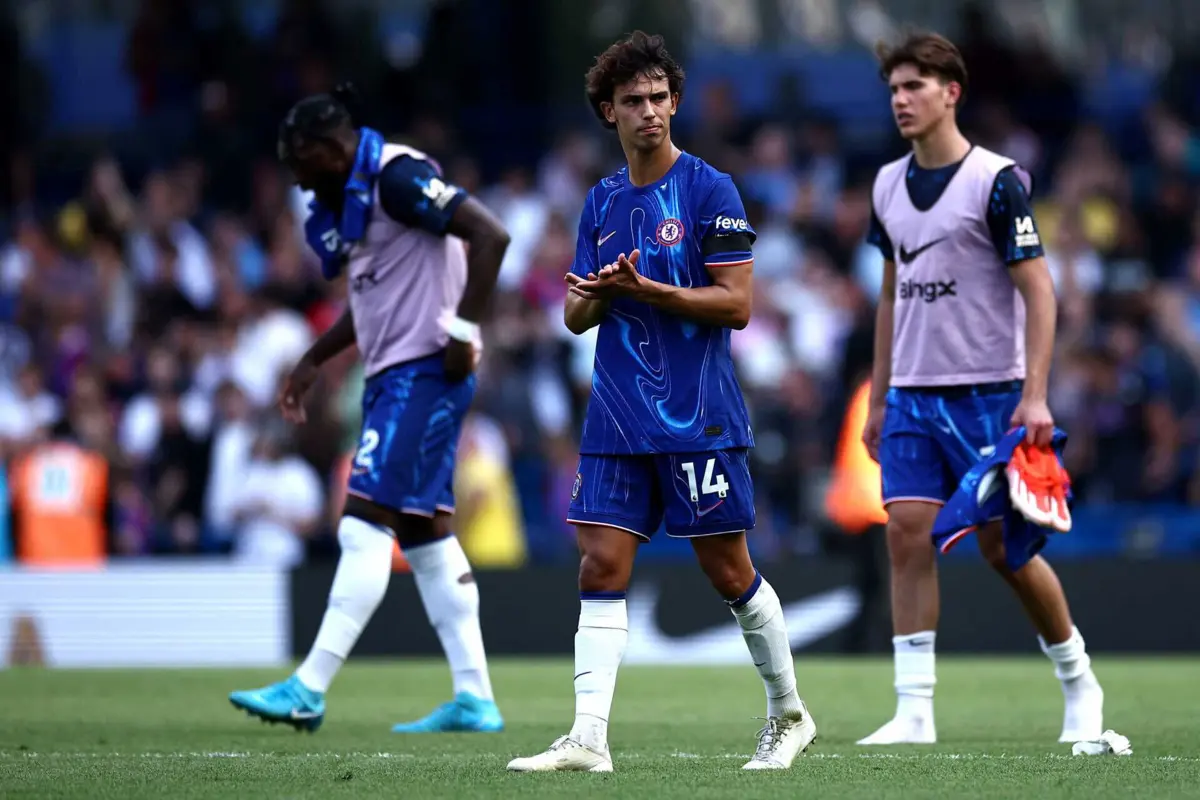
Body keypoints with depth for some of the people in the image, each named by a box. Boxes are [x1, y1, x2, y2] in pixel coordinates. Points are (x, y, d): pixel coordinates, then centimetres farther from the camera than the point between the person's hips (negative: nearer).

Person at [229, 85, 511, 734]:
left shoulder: (397, 178, -14)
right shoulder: (344, 201, 16)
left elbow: (489, 235, -21)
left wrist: (462, 329, -22)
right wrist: (313, 361, 25)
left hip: (423, 372, -11)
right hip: (392, 376, 11)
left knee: (366, 523, -13)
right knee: (425, 535, 9)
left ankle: (309, 690, -15)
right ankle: (474, 700, 10)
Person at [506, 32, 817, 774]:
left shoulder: (710, 190, -5)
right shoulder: (602, 202, 13)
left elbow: (736, 303, -10)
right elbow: (576, 315, 15)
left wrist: (645, 289, -18)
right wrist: (599, 295, -8)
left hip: (700, 420, -5)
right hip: (617, 423, 5)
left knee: (730, 571, 2)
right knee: (602, 567, -4)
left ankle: (789, 714, 20)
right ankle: (589, 737, -7)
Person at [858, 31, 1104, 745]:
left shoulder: (997, 180, -9)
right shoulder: (889, 186, 10)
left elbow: (1038, 291, -11)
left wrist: (1034, 396, -18)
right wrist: (879, 398, 15)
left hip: (989, 393, -5)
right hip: (912, 394, 5)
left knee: (1003, 547, -2)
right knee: (909, 536, -6)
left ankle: (1079, 680, 18)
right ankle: (916, 710, -6)